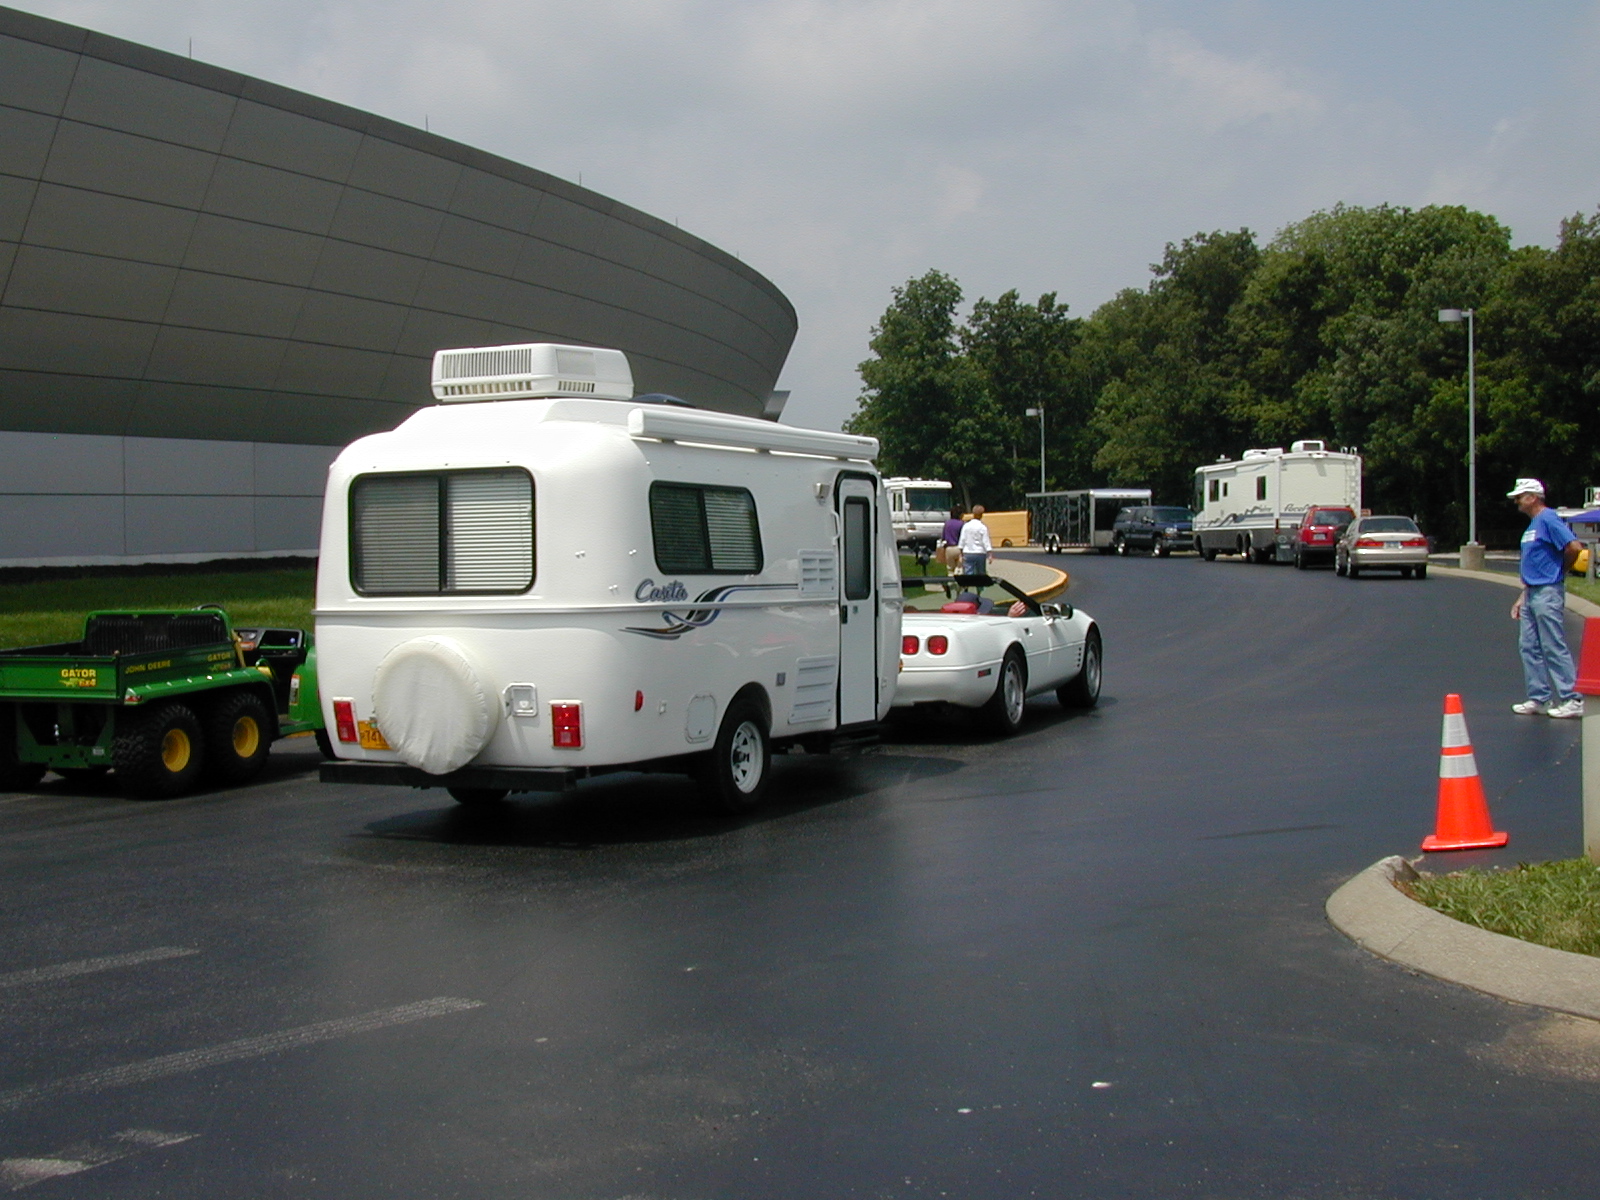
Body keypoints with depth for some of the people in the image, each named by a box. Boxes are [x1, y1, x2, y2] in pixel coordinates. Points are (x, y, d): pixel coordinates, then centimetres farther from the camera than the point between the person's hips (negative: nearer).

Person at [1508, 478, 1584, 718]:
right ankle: (1539, 699, 15)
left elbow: (1574, 547, -23)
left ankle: (1571, 700, -1)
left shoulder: (1548, 520, -12)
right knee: (1529, 647, 9)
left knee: (1554, 648, -6)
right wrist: (1522, 598, 19)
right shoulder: (1533, 525, 17)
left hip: (1548, 593, -10)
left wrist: (1560, 570, -6)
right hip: (1532, 594, 10)